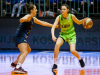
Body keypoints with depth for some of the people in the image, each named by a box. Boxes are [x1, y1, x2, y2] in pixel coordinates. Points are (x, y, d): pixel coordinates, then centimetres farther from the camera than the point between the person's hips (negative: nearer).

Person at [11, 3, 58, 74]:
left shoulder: (33, 19, 18)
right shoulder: (28, 16, -11)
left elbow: (42, 23, 30)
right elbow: (21, 20, -32)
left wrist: (53, 25, 33)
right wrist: (28, 17, -51)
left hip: (22, 37, 11)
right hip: (20, 36, -11)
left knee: (28, 50, 29)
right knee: (24, 52, -25)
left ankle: (15, 63, 37)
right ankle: (18, 68, -42)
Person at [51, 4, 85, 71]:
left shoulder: (71, 16, -15)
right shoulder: (59, 17, -16)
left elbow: (79, 22, 3)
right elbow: (53, 27, -25)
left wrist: (84, 20, -18)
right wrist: (53, 36, -43)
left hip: (71, 34, -1)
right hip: (63, 34, 1)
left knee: (72, 51, -18)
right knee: (57, 44, -29)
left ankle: (80, 59, 18)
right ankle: (55, 64, -20)